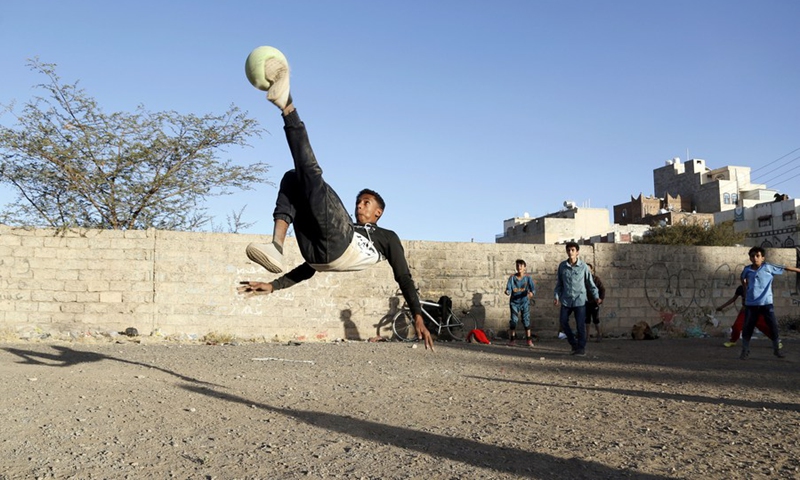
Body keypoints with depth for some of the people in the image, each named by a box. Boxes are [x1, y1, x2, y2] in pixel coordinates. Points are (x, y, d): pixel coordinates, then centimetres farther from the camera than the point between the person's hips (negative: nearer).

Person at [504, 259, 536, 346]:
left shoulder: (528, 277, -6)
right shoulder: (512, 278, -3)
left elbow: (533, 288, -15)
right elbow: (508, 289, -8)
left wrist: (531, 293, -38)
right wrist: (507, 292, -32)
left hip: (524, 301, -1)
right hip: (514, 302, 1)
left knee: (526, 320, -2)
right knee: (513, 320, 0)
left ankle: (528, 339, 9)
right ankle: (512, 339, 14)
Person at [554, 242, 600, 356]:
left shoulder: (583, 266, -3)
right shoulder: (562, 265, 3)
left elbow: (590, 283, 3)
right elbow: (559, 283, 10)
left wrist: (597, 297, -4)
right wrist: (556, 297, 1)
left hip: (580, 300, -3)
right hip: (566, 300, 3)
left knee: (580, 325, -2)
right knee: (563, 322, 4)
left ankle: (581, 348, 11)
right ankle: (574, 343, 24)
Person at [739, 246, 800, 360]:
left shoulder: (768, 267, -7)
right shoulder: (747, 269, 1)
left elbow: (785, 268, -4)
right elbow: (742, 278, 22)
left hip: (766, 303, -2)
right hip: (750, 304, 2)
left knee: (774, 327, 2)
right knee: (747, 328, 3)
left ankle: (777, 349, 20)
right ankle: (745, 350, 15)